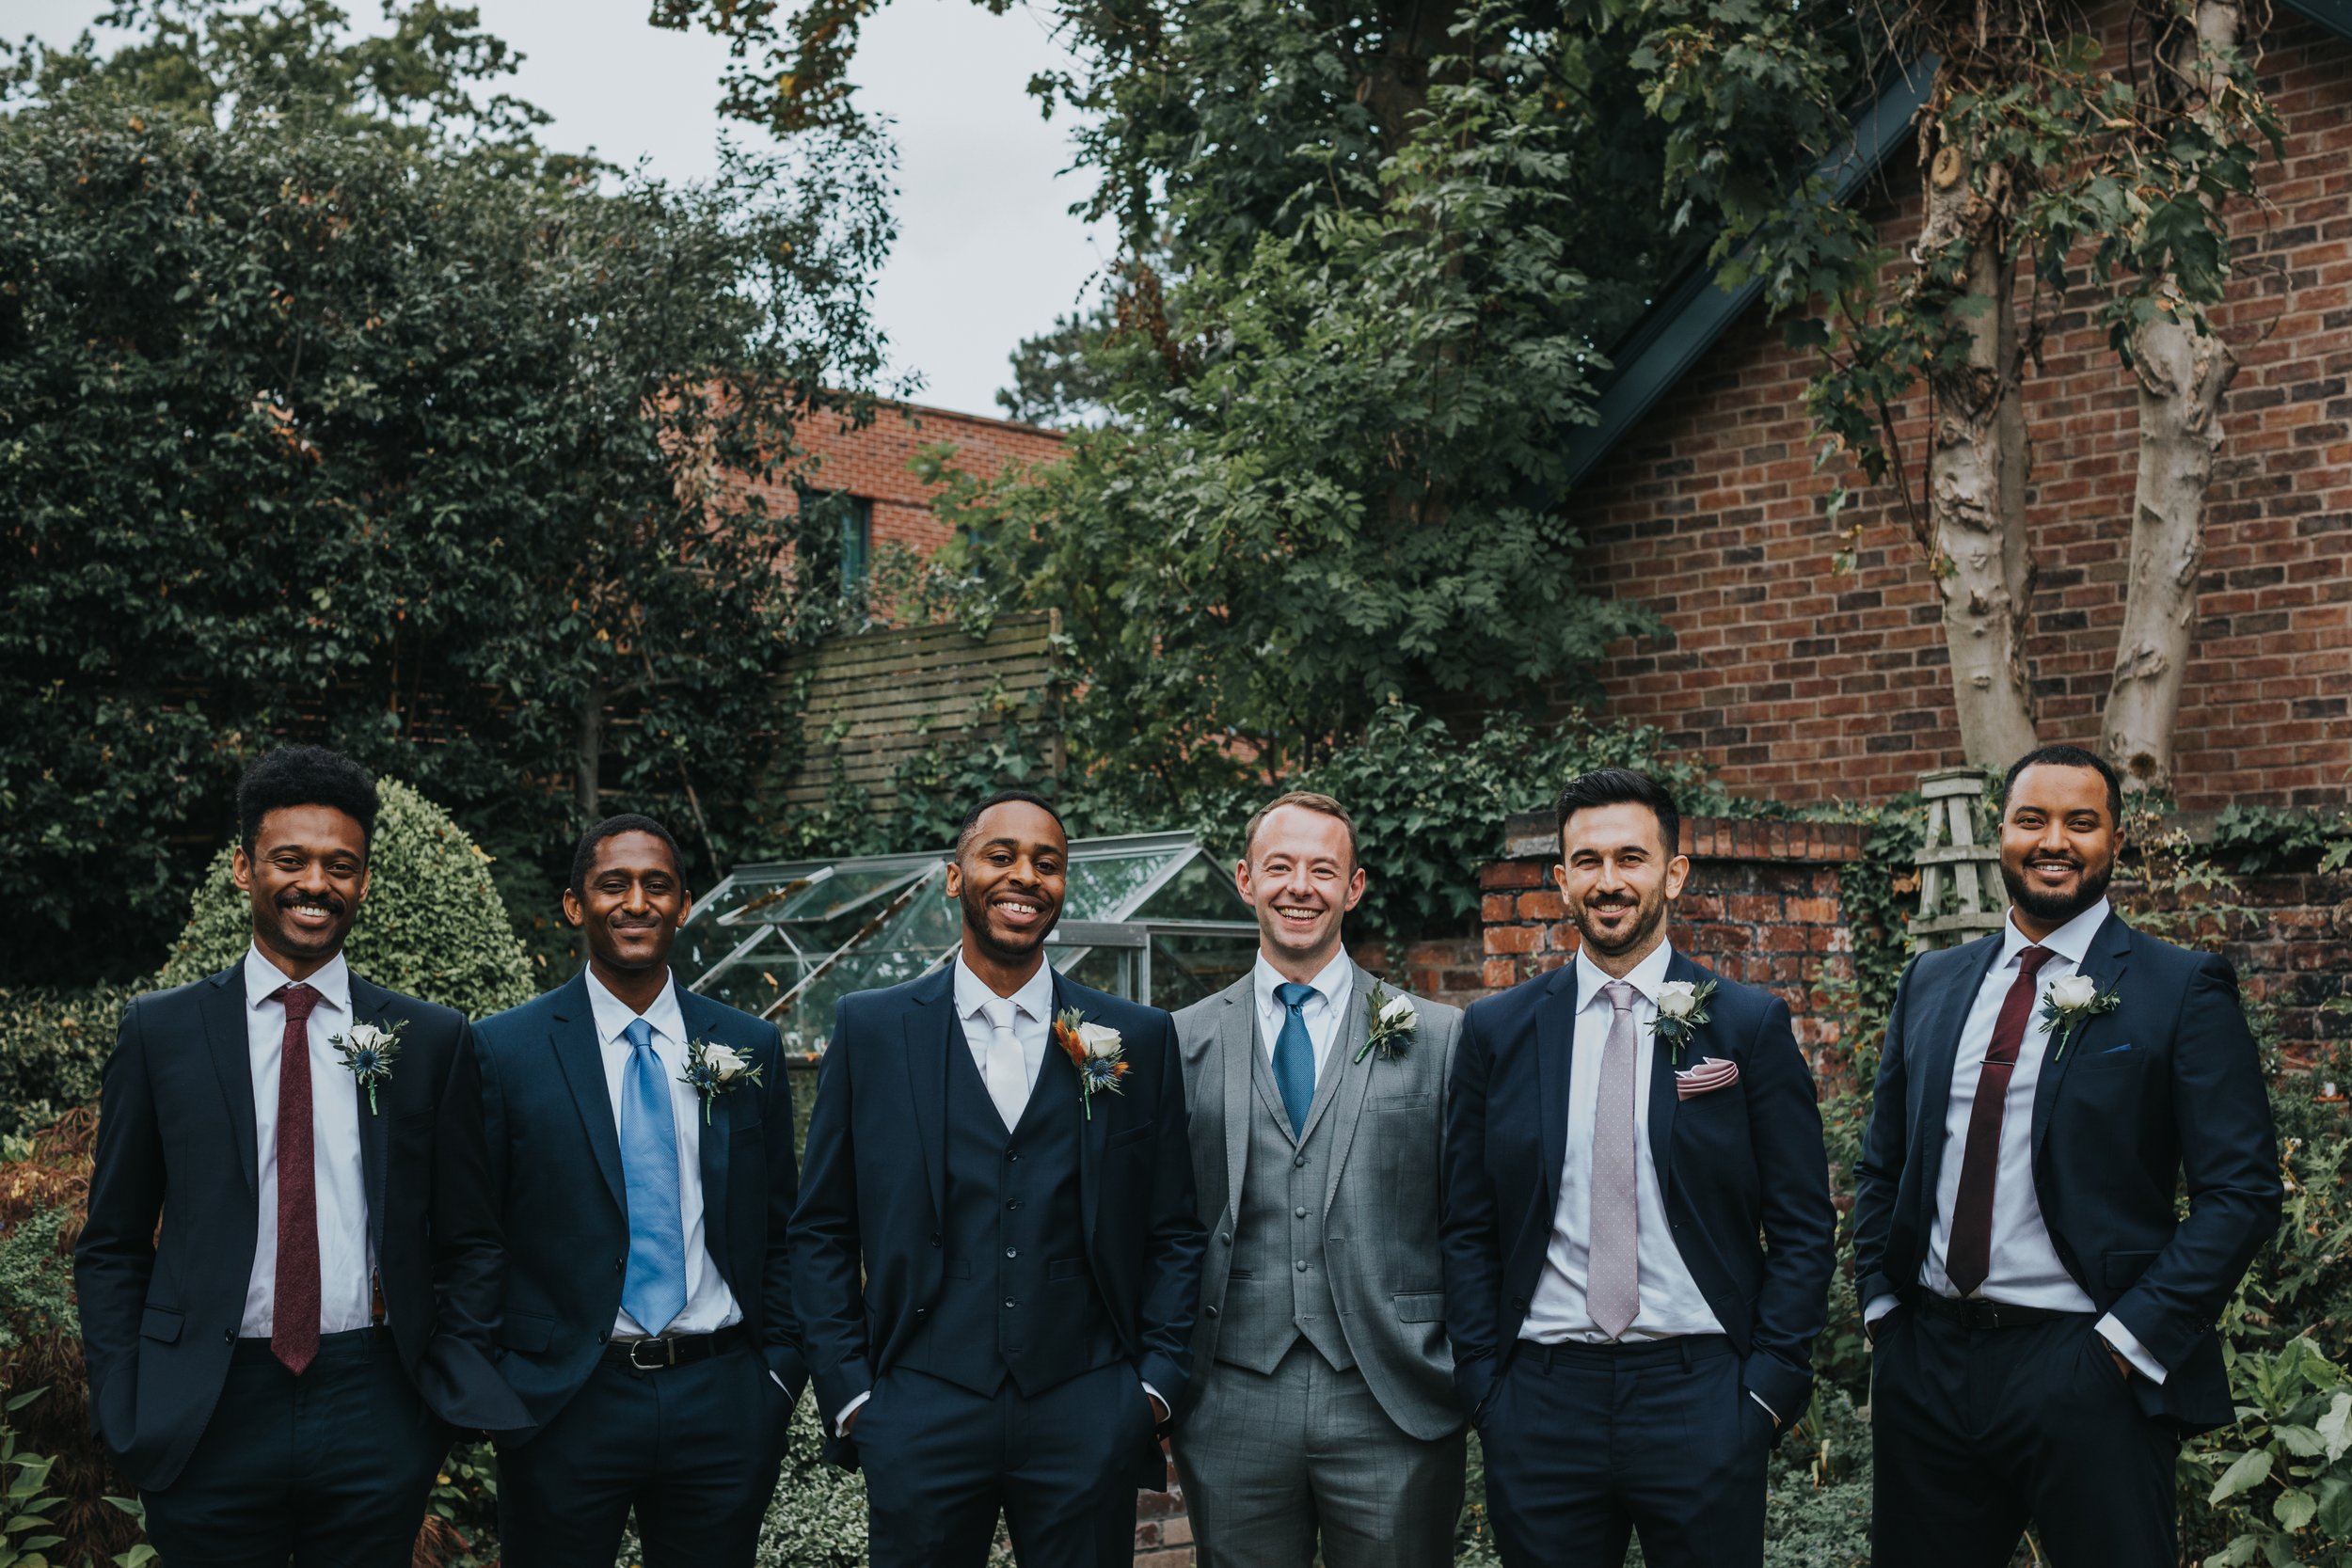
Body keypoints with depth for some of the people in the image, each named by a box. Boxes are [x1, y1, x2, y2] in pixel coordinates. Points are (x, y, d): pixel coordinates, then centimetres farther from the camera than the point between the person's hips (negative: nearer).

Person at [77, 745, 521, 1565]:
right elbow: (113, 1244, 7)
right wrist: (122, 1412, -1)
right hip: (206, 1421, 0)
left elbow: (469, 1242, 8)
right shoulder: (159, 1030, 4)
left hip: (374, 1414, 0)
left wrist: (455, 1395, -2)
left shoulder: (432, 1039, 4)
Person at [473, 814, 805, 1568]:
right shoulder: (505, 1049, -1)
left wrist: (780, 1372, 3)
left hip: (724, 1405, 2)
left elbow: (778, 1230, 11)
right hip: (561, 1410, -2)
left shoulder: (751, 1047, 7)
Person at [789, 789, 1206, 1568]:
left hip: (1087, 1417, 1)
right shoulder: (871, 1029, 4)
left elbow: (1173, 1232, 9)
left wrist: (1156, 1386, 1)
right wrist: (848, 1392, 0)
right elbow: (821, 1231, 6)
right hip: (922, 1411, 0)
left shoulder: (1137, 1038, 5)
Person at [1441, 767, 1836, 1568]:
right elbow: (1468, 1228, 8)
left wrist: (1769, 1387, -5)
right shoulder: (1496, 1030, 6)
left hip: (1701, 1397, -1)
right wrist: (1483, 1384, 1)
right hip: (1540, 1402, 1)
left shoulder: (1751, 1025, 1)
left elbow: (1804, 1227, 2)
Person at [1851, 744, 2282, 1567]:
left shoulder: (2183, 989, -3)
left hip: (2087, 1374, -4)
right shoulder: (1931, 983, 11)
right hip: (1925, 1361, 5)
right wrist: (1881, 1303, 6)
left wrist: (2129, 1339, -14)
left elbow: (2241, 1191, -8)